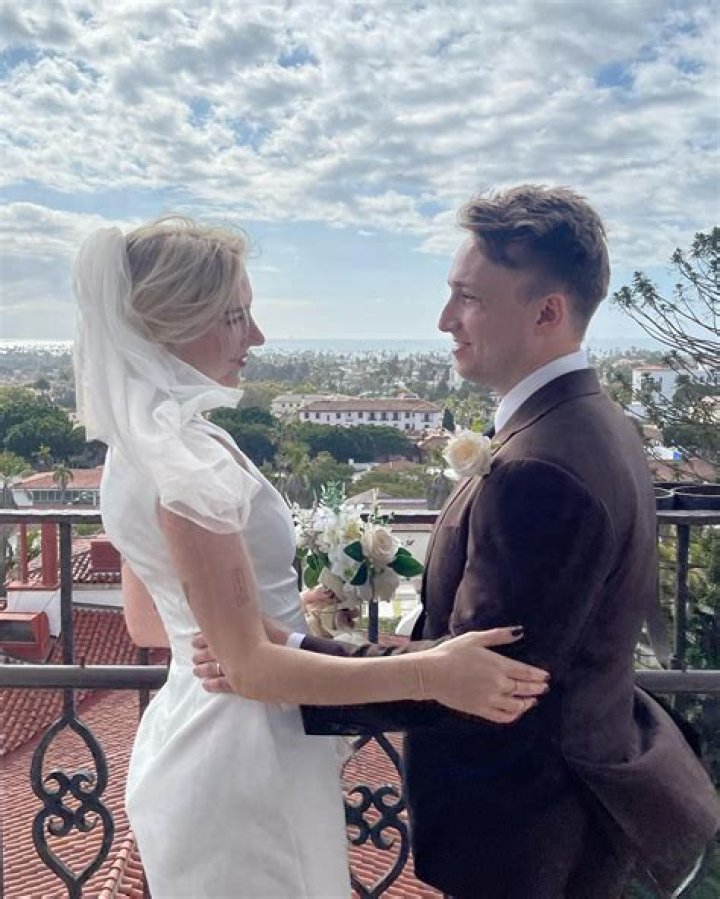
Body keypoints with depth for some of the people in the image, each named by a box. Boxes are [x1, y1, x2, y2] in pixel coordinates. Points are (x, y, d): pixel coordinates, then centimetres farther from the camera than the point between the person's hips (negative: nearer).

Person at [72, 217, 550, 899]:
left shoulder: (141, 442, 4)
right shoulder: (190, 457, -26)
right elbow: (249, 666, -26)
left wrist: (291, 606, 15)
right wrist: (429, 673, -28)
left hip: (187, 736, 9)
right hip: (240, 764, -9)